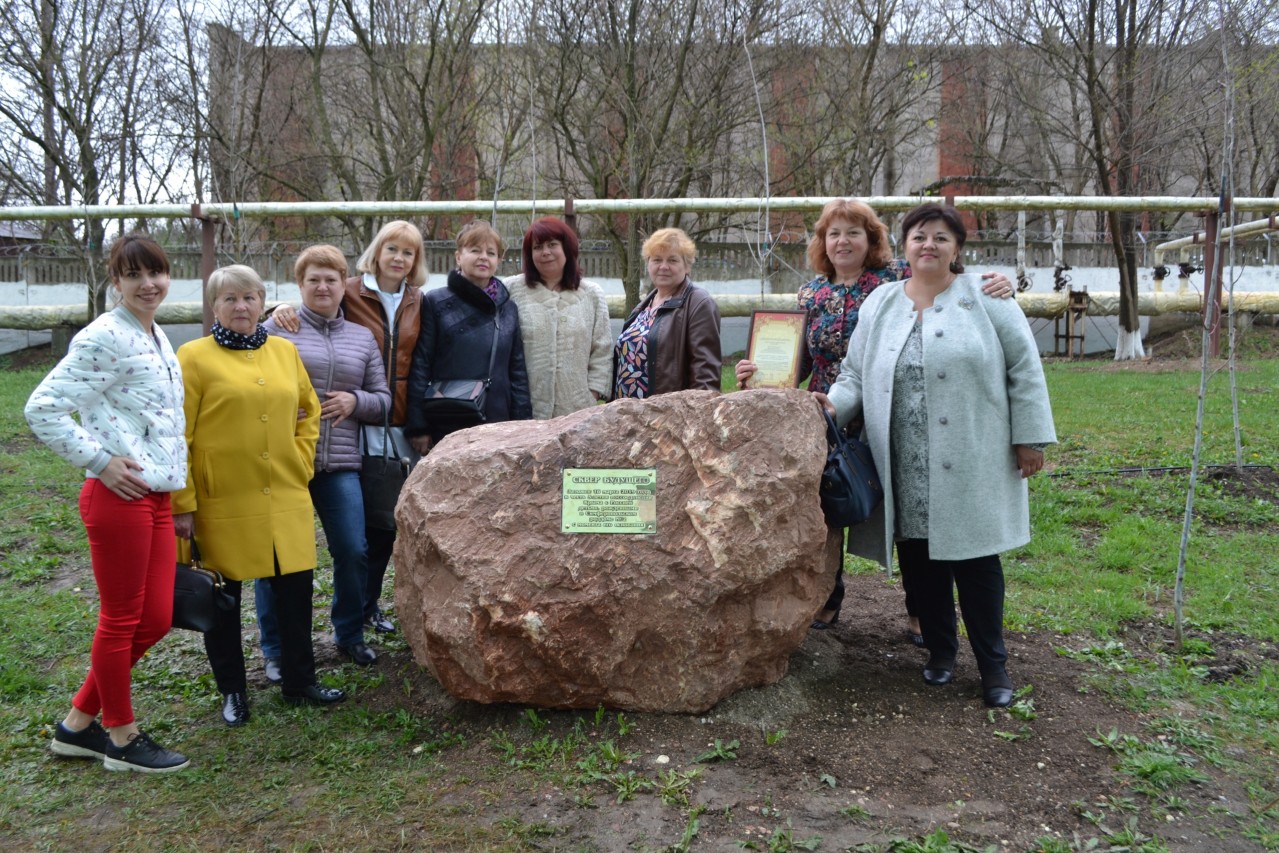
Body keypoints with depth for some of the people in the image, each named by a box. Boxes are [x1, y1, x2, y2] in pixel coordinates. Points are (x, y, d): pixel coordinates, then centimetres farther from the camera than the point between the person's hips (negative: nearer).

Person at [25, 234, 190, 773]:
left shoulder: (156, 338, 15)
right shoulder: (104, 338, -12)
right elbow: (42, 409, -16)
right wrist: (100, 459, -14)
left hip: (156, 497, 9)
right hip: (119, 497, -9)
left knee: (155, 618, 12)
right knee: (121, 620, 5)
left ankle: (79, 723, 28)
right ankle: (122, 738, 21)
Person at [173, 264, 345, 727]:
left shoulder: (285, 351, 9)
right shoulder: (194, 357, -5)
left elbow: (308, 413, 18)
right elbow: (177, 436, -7)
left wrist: (301, 465, 7)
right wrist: (182, 504, -10)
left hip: (287, 500, 4)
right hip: (221, 504, -4)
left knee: (295, 589, 9)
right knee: (223, 600, 9)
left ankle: (299, 682, 26)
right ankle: (232, 692, 25)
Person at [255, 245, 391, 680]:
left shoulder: (363, 338, 16)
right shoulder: (277, 328, 5)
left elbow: (383, 400, 15)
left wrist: (356, 401, -4)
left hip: (339, 465, 3)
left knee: (353, 551, 2)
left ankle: (349, 635, 24)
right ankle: (274, 650, 19)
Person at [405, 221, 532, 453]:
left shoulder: (508, 309, 11)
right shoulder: (435, 303, 0)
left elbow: (517, 370, 13)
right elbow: (420, 366, -2)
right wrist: (417, 426, -6)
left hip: (497, 426, 3)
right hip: (446, 428, -3)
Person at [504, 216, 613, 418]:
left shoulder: (592, 295, 10)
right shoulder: (511, 290, 1)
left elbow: (602, 353, 10)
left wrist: (592, 397, 1)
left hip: (577, 411, 2)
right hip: (523, 411, -2)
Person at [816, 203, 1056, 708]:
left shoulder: (985, 299, 1)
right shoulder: (879, 305, 10)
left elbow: (1024, 369, 0)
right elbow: (855, 372, 12)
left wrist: (1029, 438, -4)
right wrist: (836, 405, -7)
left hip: (970, 463, -3)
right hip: (904, 467, 3)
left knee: (975, 559, 2)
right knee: (919, 558, 9)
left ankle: (993, 665, 17)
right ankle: (940, 651, 27)